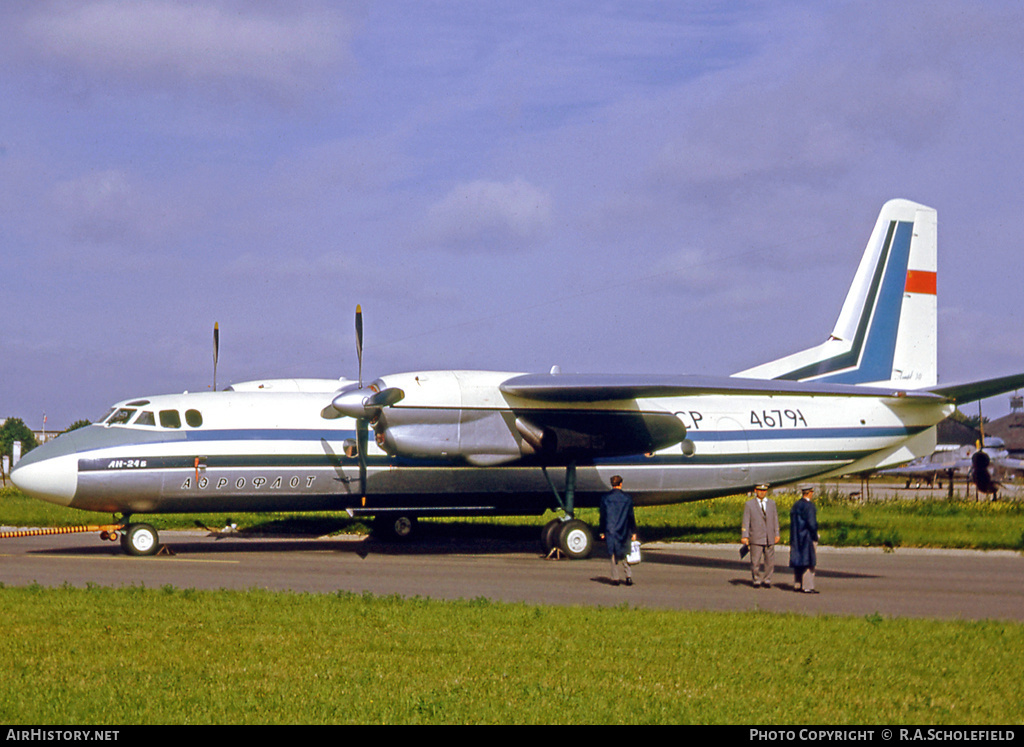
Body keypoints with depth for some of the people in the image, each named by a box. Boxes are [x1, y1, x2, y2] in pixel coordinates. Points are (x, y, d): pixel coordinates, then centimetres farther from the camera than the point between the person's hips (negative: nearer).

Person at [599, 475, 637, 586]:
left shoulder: (605, 497, -2)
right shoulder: (627, 497, -2)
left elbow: (603, 515, 0)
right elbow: (631, 515, -1)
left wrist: (602, 531, 6)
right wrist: (633, 532, 4)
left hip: (611, 531, 0)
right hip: (624, 530, 0)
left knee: (614, 554, 6)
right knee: (624, 553, 10)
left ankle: (615, 578, 4)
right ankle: (628, 575, -4)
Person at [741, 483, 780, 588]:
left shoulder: (772, 503, 14)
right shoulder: (749, 504, 3)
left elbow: (775, 519, 16)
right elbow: (746, 521, -1)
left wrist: (777, 534, 11)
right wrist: (744, 536, -9)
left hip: (770, 539, 3)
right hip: (756, 539, -3)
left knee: (770, 562, 2)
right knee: (755, 562, -3)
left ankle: (767, 580, 15)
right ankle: (757, 581, 11)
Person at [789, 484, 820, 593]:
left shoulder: (795, 505, 10)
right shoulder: (809, 506, -15)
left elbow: (792, 522, 12)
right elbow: (812, 523, -21)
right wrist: (815, 536, -9)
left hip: (796, 538, 8)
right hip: (808, 538, -8)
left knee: (798, 561, 13)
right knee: (809, 562, -5)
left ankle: (798, 585, 17)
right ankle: (807, 587, -7)